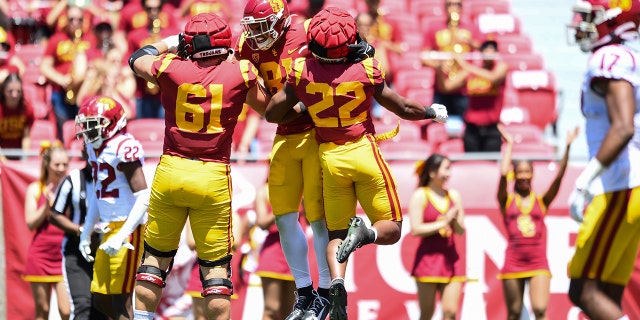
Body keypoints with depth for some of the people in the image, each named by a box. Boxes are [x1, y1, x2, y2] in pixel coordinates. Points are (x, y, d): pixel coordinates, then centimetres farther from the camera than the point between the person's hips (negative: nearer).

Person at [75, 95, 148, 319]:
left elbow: (143, 198, -20)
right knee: (101, 299, 11)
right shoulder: (95, 149, 12)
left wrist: (122, 237, -24)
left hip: (128, 230, -9)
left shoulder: (124, 148, -16)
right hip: (109, 230, 9)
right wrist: (86, 233, 24)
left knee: (120, 300, -8)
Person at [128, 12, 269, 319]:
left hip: (170, 171, 1)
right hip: (213, 178, -1)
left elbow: (138, 59, 21)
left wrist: (169, 43, 36)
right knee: (216, 265, 7)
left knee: (156, 256, 14)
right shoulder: (239, 74, -3)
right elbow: (266, 107, 18)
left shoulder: (171, 68, -2)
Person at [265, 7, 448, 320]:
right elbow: (404, 109, -1)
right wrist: (433, 112, 18)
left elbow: (272, 114, 0)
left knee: (336, 234, 12)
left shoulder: (302, 72, -9)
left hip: (330, 159, 2)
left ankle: (336, 283, -17)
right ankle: (365, 233, -27)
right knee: (391, 229, 8)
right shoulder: (365, 71, -12)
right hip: (364, 153, -2)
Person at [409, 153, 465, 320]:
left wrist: (455, 220, -9)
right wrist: (443, 223, -13)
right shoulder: (420, 196, -2)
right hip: (428, 257, -4)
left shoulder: (454, 195, 11)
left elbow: (461, 230, 12)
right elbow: (415, 229, -10)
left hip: (450, 259, 4)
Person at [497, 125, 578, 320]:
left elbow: (559, 175, -2)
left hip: (538, 264, 0)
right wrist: (509, 145, -2)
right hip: (513, 264, 0)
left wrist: (568, 147, -9)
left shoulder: (542, 201, 8)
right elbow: (503, 174, -8)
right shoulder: (507, 201, 6)